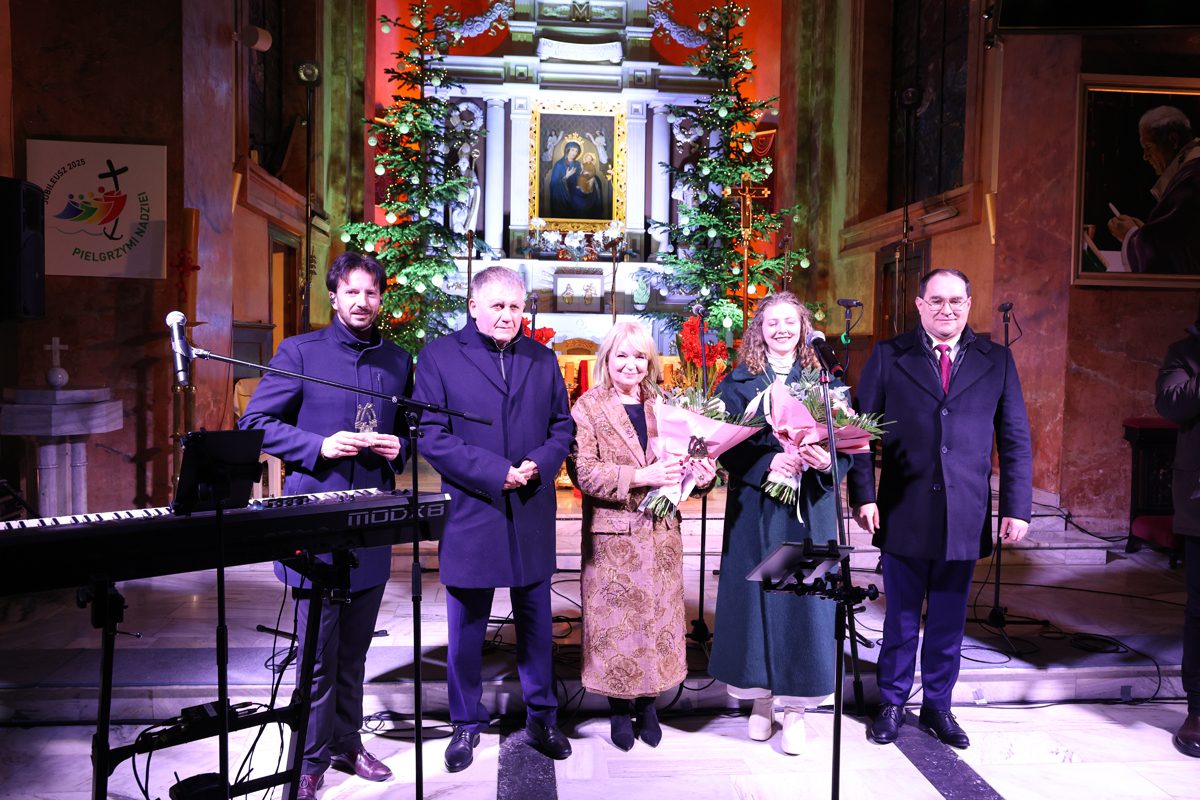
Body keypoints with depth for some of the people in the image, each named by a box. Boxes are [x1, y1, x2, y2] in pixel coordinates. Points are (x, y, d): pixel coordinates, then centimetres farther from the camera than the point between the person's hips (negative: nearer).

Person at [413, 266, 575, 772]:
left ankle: (541, 718, 31)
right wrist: (496, 473, -17)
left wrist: (540, 463, -10)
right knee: (467, 629, 10)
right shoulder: (439, 356, -2)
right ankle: (467, 724, 29)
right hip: (470, 513, -3)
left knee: (536, 623, 14)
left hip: (532, 515, 3)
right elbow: (430, 434, -9)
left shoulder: (542, 359, 9)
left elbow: (562, 425, 11)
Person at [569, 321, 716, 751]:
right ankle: (619, 708, 22)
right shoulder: (588, 407, -4)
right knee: (615, 620, 4)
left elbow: (683, 457, 16)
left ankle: (648, 703, 27)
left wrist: (702, 471, -7)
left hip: (661, 532, 4)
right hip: (612, 535, -4)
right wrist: (642, 477, -21)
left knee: (658, 614, 10)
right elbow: (583, 472, -14)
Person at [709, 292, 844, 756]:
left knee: (804, 599, 3)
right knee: (756, 597, 5)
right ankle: (761, 699, 21)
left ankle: (795, 707, 16)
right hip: (756, 506, -1)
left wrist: (827, 460, -19)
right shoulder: (739, 382, 4)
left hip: (810, 507, 1)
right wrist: (769, 462, -21)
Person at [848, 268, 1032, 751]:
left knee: (949, 620, 13)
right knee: (901, 618, 10)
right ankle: (892, 703, 28)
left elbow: (1015, 440, 6)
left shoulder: (996, 361, 7)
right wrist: (863, 495, -9)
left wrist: (1017, 508, 0)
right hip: (903, 513, -1)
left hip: (965, 517, 2)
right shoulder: (888, 357, 2)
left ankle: (938, 706, 30)